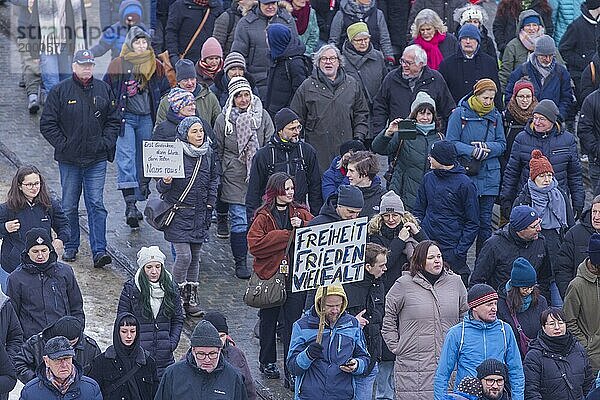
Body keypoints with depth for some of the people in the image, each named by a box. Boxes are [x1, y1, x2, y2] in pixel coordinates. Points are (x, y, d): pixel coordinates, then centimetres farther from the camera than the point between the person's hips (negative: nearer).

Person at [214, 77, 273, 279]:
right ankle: (240, 263, 8)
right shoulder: (223, 120, 0)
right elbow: (217, 151, 7)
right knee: (239, 222, -1)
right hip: (234, 178, -1)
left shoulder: (262, 116, 2)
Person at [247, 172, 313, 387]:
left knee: (293, 324, -3)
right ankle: (268, 363, 35)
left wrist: (301, 226, -19)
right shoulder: (263, 217, -3)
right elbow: (255, 244, -16)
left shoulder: (301, 213, 7)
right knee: (269, 320, 16)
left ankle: (292, 372, -1)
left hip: (296, 276, 1)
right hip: (270, 275, -1)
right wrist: (287, 234, -15)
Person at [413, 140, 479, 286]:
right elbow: (418, 210, 18)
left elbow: (473, 223, -5)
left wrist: (460, 251, -12)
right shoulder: (428, 178, 9)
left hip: (451, 251, -5)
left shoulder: (465, 184, -8)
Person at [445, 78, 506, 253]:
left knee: (485, 221, 6)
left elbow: (502, 144, 9)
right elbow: (451, 143, -7)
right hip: (465, 174, -3)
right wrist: (472, 151, -20)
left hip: (489, 177, 3)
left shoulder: (495, 116, 8)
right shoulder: (460, 114, -4)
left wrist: (488, 147, -12)